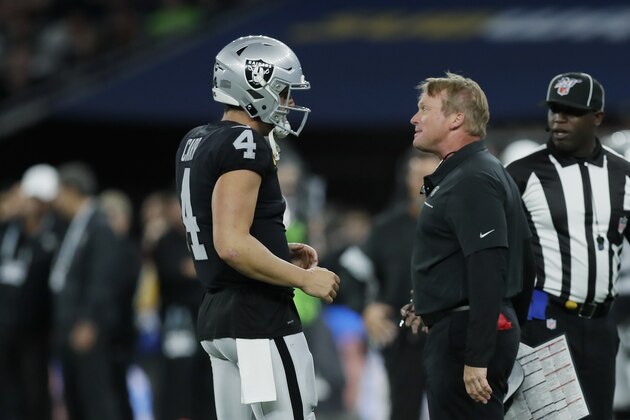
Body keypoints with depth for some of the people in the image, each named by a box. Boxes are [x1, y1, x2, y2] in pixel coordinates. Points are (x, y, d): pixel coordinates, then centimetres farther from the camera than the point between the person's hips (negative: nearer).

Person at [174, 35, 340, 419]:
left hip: (217, 315, 10)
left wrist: (282, 253, 16)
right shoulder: (245, 144, -15)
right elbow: (232, 245, -23)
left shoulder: (197, 143, 15)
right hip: (259, 315, -10)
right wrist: (305, 279, -14)